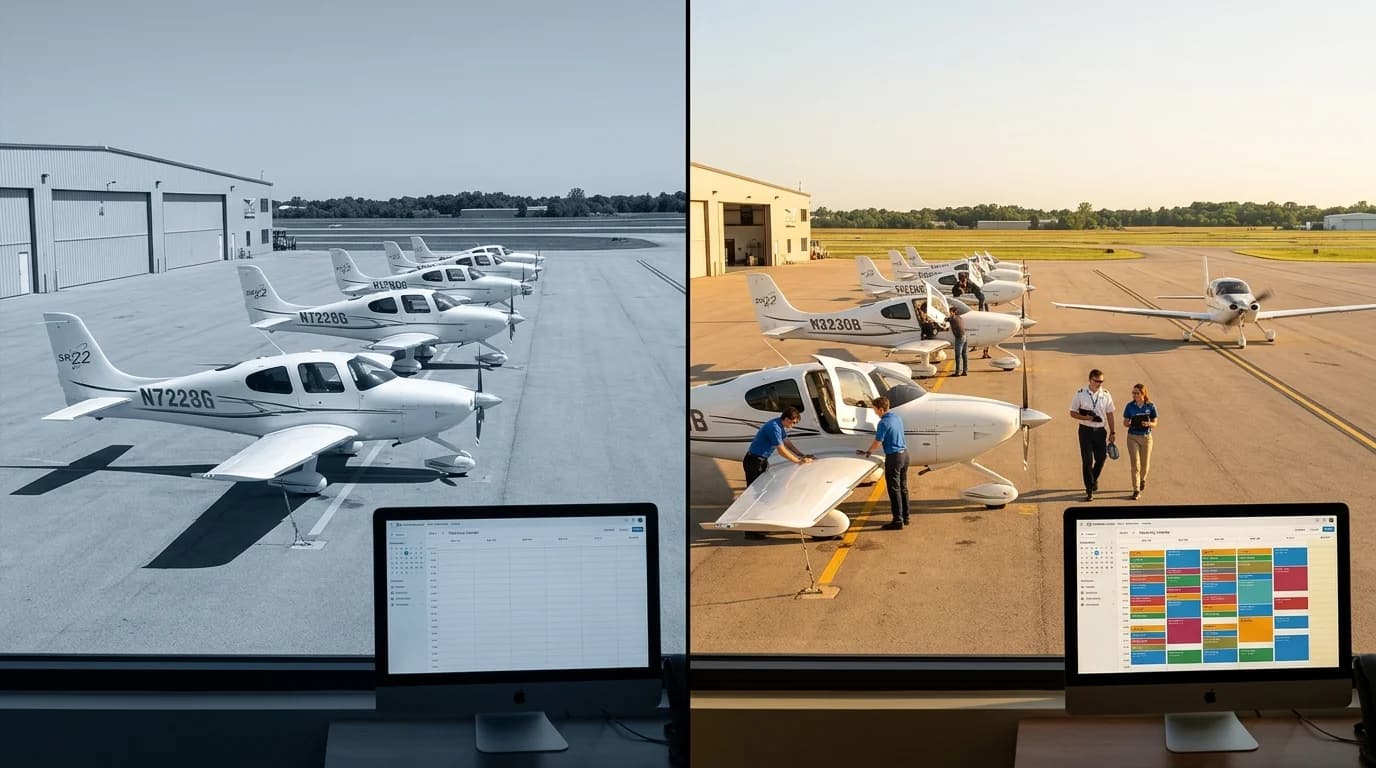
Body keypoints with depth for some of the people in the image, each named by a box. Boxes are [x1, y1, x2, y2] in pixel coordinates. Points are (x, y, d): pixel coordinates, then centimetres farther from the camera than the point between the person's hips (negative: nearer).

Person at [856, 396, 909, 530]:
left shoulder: (884, 423, -19)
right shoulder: (897, 417, 7)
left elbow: (877, 443, -16)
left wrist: (867, 452, 1)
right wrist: (878, 433, 28)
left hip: (894, 456, -9)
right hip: (904, 453, 9)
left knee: (894, 490, -3)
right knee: (903, 488, 17)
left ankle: (898, 521, -1)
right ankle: (905, 517, 24)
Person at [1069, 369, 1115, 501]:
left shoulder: (1105, 394, 1)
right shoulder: (1080, 393, -6)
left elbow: (1109, 414, 7)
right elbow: (1073, 413, -3)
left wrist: (1113, 432, 7)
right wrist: (1087, 418, -17)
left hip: (1100, 430, 3)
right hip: (1085, 430, -3)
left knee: (1101, 457, 8)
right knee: (1087, 460, -3)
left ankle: (1094, 479, 37)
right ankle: (1089, 490, 3)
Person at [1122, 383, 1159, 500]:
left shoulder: (1150, 406, -6)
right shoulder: (1130, 406, -4)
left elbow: (1155, 424, -1)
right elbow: (1125, 423, 2)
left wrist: (1148, 424, -23)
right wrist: (1129, 424, -21)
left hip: (1146, 437, 0)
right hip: (1132, 437, 0)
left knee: (1145, 464, 10)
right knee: (1135, 464, -7)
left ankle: (1143, 479, 43)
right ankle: (1136, 490, -1)